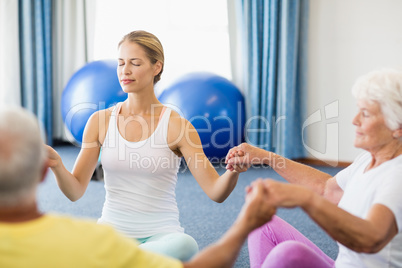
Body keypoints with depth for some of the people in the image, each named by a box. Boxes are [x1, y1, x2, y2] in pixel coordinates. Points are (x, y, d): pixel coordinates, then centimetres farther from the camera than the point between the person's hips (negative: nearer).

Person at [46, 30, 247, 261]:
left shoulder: (176, 126, -6)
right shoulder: (101, 121, 1)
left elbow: (216, 192, -9)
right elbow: (75, 191, 1)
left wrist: (233, 171, -31)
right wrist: (57, 166, -19)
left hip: (160, 234, 0)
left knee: (185, 245, -37)